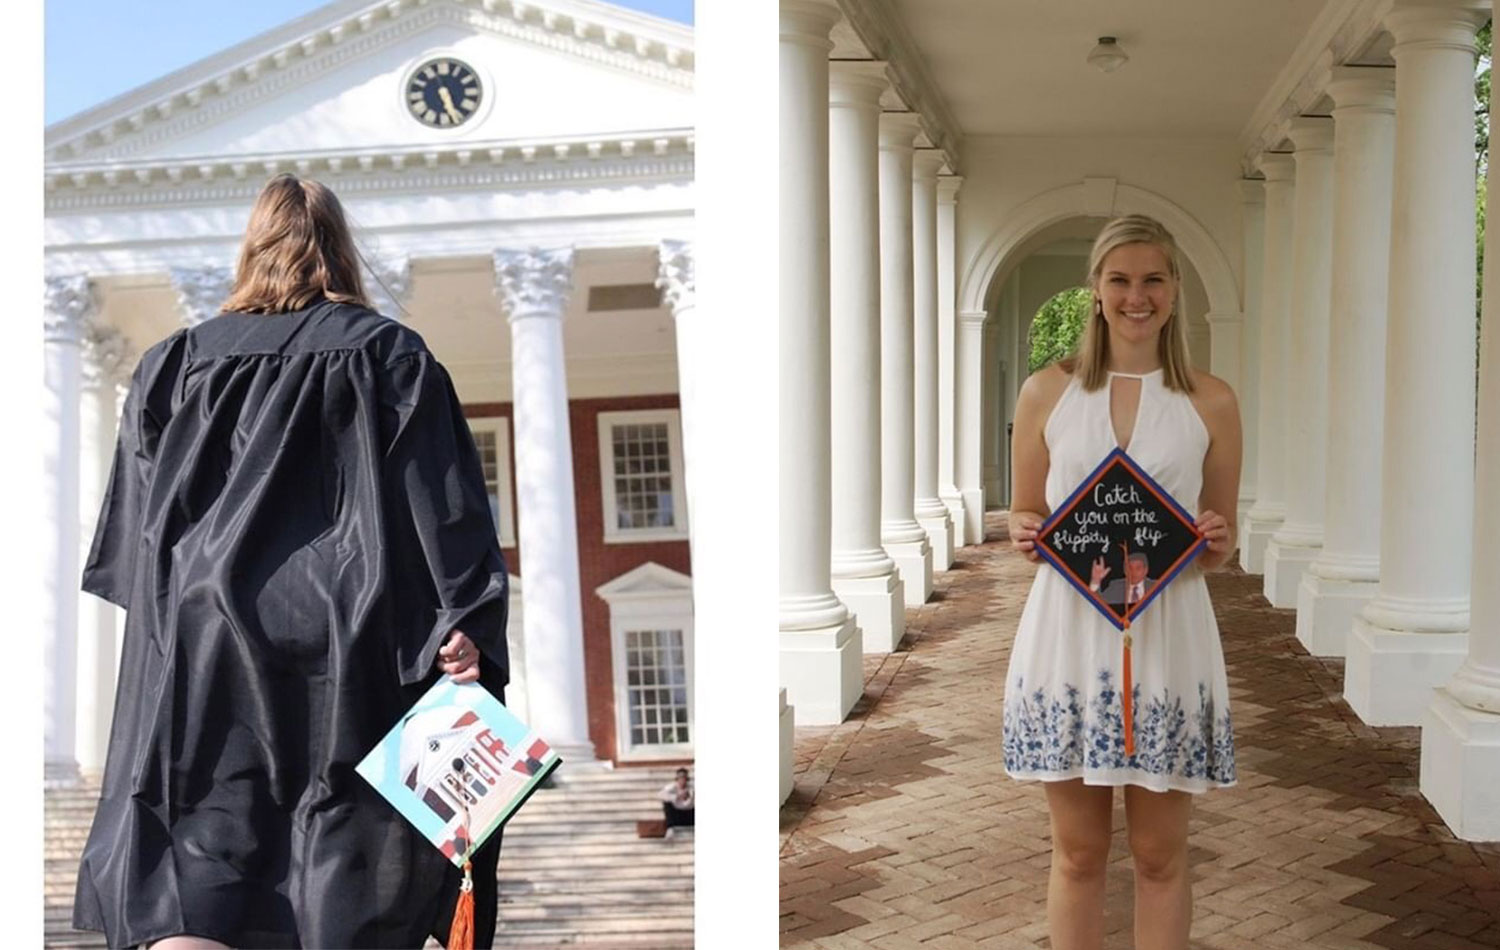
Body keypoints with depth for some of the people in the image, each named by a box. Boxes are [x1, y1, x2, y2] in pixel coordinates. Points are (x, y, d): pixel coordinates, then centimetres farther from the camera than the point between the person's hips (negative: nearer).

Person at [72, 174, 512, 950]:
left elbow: (137, 531, 17)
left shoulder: (174, 363, 13)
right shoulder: (389, 354, 6)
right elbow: (444, 499, -4)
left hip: (199, 657, 2)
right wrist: (465, 626, -7)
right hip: (348, 655, -1)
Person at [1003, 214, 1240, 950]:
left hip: (1167, 640, 0)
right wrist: (1026, 536, -11)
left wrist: (1214, 543, -13)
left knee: (1159, 855, 10)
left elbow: (1221, 547, 10)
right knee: (1078, 852, 10)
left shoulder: (1210, 402, 4)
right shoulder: (1047, 392, 4)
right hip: (1067, 634, 0)